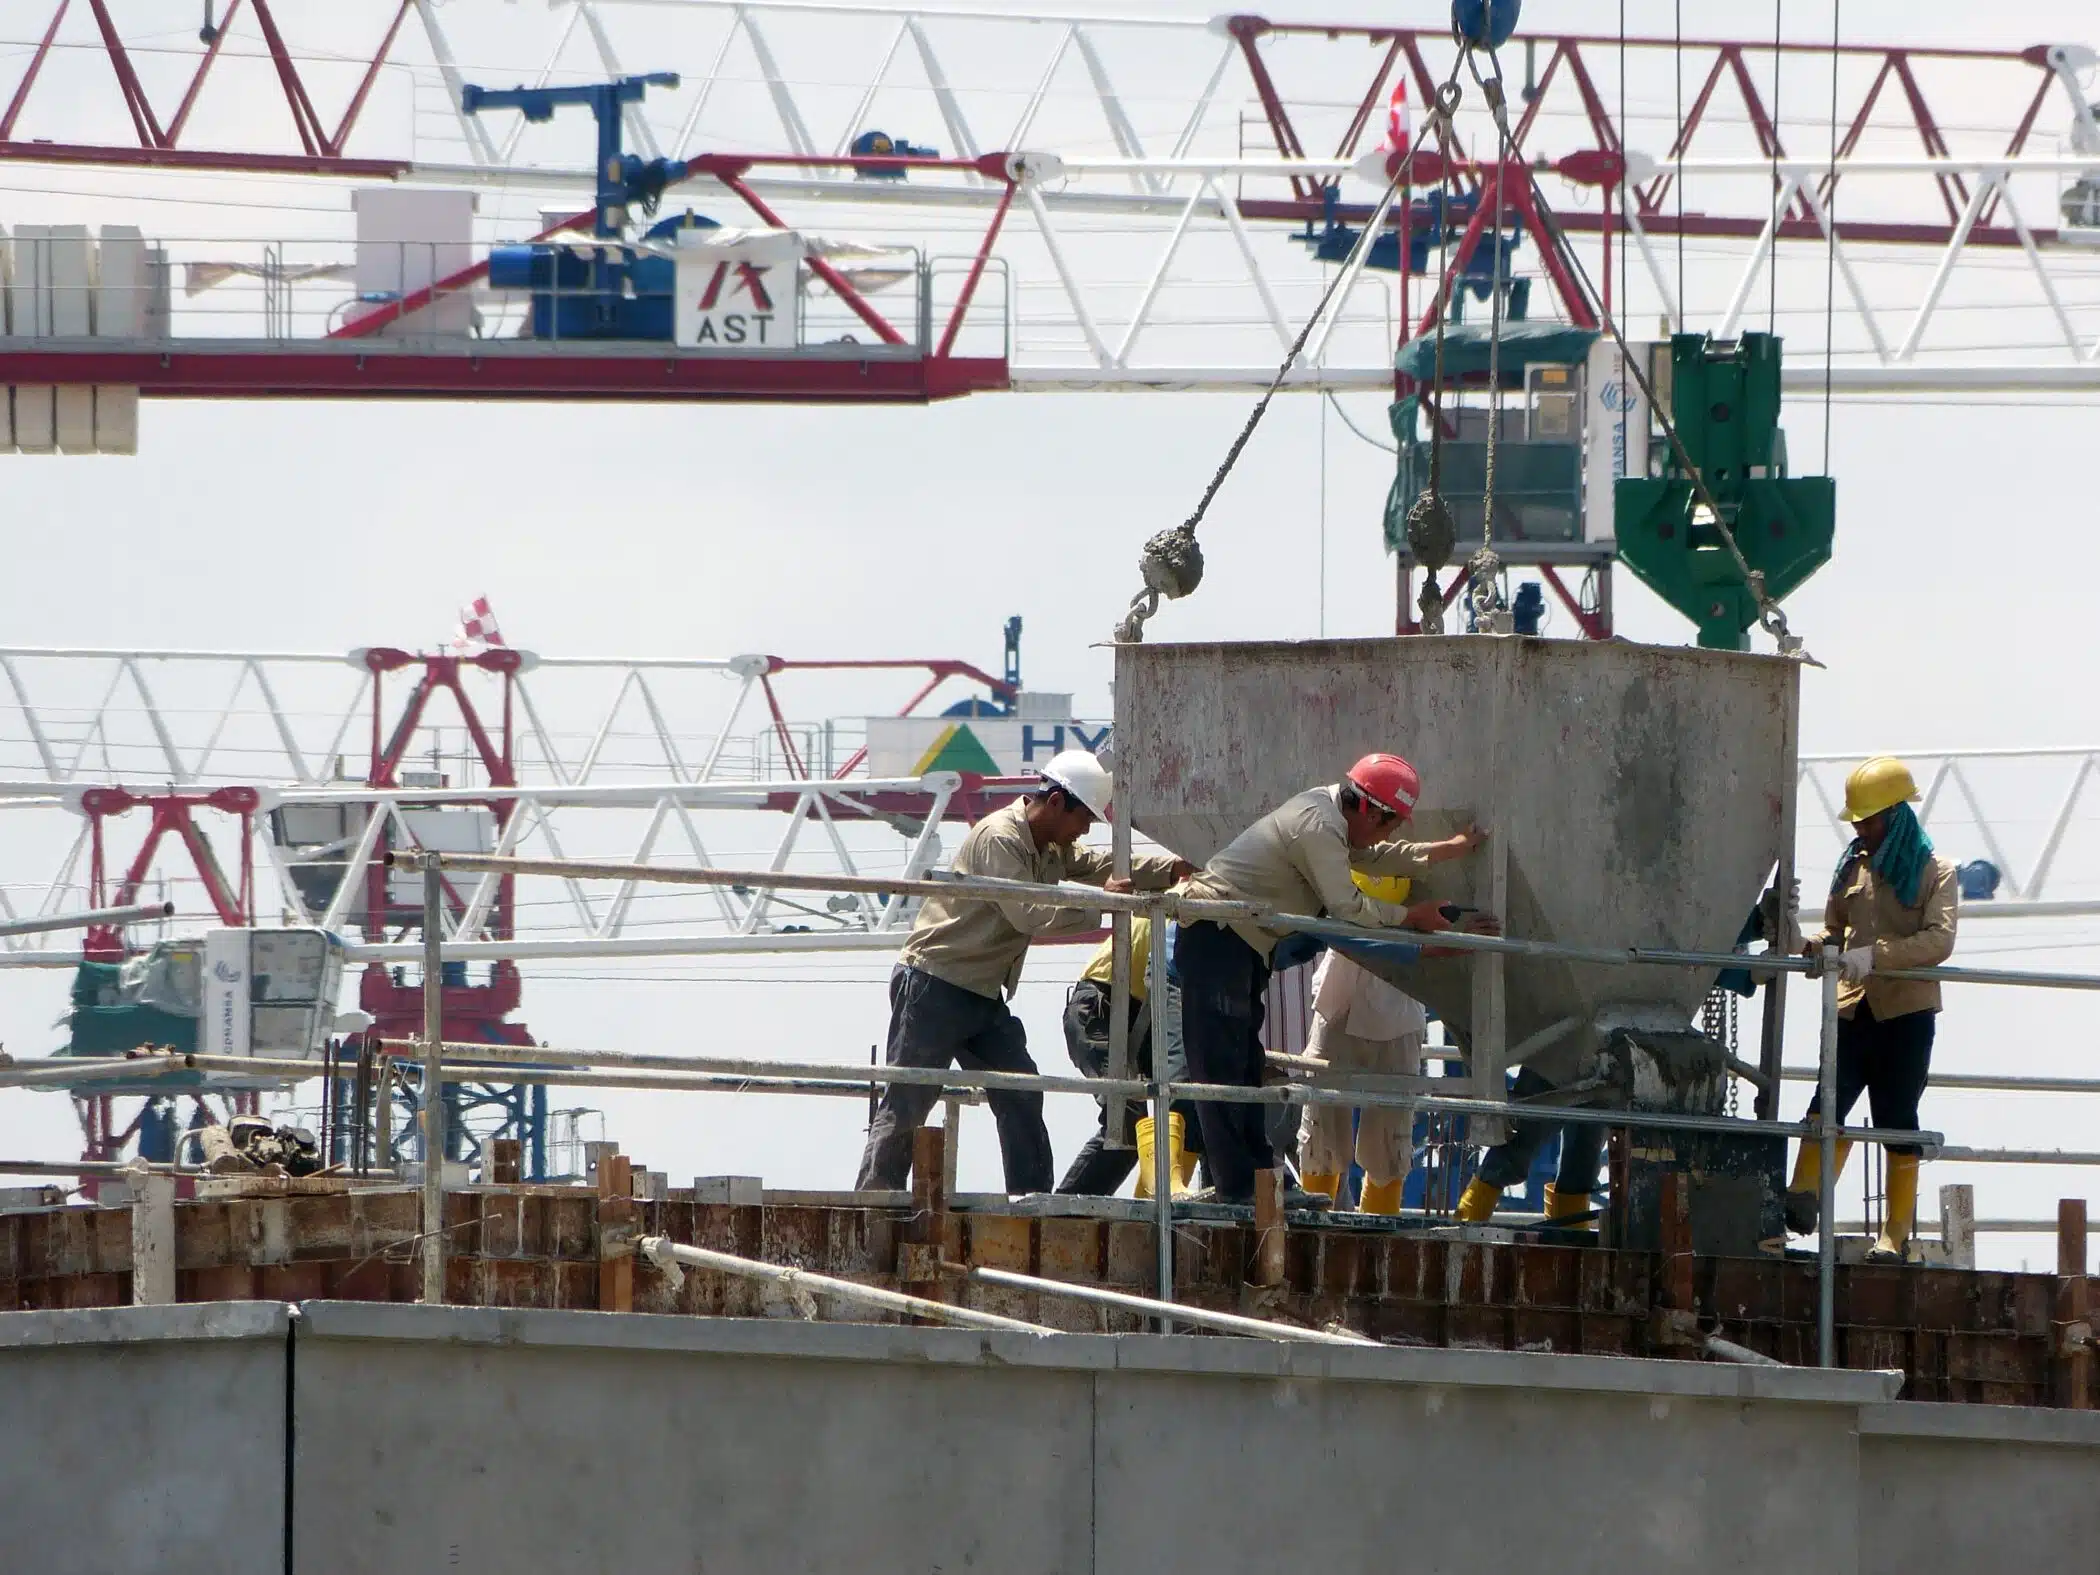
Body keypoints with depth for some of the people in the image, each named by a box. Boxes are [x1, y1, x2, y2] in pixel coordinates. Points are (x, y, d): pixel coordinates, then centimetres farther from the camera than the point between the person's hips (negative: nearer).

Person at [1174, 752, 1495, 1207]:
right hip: (1216, 936, -11)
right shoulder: (1318, 826, -20)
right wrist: (1411, 916, -7)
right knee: (1221, 1063, -11)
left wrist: (1452, 848, 24)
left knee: (1246, 1063, 11)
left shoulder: (1330, 815, 12)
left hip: (1239, 943, 11)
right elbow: (1347, 906, -20)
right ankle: (1236, 1184, -13)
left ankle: (1259, 1178, 13)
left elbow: (1376, 858, 25)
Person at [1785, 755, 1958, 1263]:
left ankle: (1896, 1235, 6)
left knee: (1897, 1120, 1)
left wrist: (1873, 955, -24)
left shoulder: (1934, 871, 1)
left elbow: (1938, 940, -13)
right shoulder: (1853, 865, 16)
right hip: (1854, 1008, 4)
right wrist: (1809, 946, -2)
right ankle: (1802, 1201, -24)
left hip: (1907, 1011, -4)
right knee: (1829, 1104, -14)